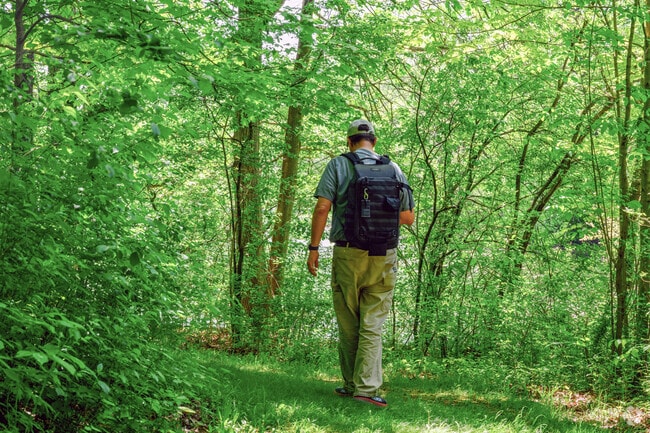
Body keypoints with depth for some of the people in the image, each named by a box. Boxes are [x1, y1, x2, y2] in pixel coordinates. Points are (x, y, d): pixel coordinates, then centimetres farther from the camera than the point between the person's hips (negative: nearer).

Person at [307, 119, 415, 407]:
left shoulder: (339, 165, 1)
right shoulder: (393, 169, 7)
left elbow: (322, 207, -9)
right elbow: (408, 217, 9)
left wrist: (314, 247, -4)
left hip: (348, 254, -1)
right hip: (383, 257, 1)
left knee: (348, 324, 10)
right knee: (372, 326, 2)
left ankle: (351, 384, 15)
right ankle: (367, 386, -7)